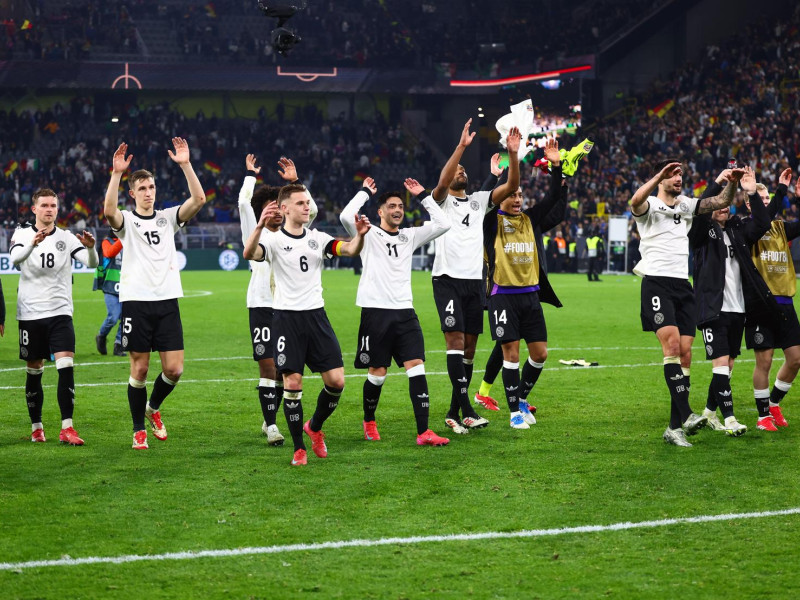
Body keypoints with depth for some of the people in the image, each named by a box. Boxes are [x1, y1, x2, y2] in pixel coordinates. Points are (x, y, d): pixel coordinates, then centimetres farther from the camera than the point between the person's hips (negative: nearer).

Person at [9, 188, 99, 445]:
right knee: (34, 373, 7)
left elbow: (91, 263, -11)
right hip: (30, 313, 0)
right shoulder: (22, 234, 2)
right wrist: (33, 243, -41)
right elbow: (15, 258, -20)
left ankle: (66, 428, -13)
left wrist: (90, 248, -34)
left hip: (60, 312, 0)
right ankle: (36, 428, 19)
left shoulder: (67, 238, 3)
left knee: (66, 368, -13)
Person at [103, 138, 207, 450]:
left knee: (174, 369, -2)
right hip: (136, 302, -3)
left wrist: (185, 165, -14)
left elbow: (198, 199, -4)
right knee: (140, 367, 0)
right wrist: (116, 173, -29)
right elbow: (109, 210, -21)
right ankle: (139, 430, 14)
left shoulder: (168, 217, 11)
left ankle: (153, 407, 27)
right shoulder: (126, 220, 3)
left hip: (167, 301, 3)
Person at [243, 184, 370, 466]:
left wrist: (360, 235, -25)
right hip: (286, 317, -4)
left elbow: (350, 250, -3)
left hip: (316, 314, 4)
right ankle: (299, 448, 6)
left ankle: (315, 427, 24)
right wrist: (260, 226, -42)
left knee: (336, 381, -3)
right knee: (292, 384, -7)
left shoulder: (318, 238, 9)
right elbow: (249, 253, -23)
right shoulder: (274, 240, -3)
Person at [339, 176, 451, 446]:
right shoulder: (368, 234, 2)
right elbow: (346, 216, -16)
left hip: (404, 312, 4)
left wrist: (422, 195, 11)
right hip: (375, 310, -4)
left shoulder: (409, 236, 16)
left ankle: (423, 432, -14)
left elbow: (442, 223, 11)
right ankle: (369, 423, 27)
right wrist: (365, 192, -3)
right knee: (377, 372, 2)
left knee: (416, 367, -9)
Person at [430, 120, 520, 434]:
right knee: (455, 340, -17)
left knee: (469, 347, 6)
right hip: (447, 279, -6)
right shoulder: (441, 200, 3)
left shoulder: (479, 201, 17)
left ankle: (453, 413, 13)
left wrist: (513, 153, -8)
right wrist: (461, 145, -26)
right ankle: (466, 410, -23)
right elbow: (442, 182, -20)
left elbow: (512, 185, 6)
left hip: (474, 281, 6)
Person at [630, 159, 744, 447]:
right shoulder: (650, 205, 0)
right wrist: (660, 174, -31)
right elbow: (636, 201, -24)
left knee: (685, 353, 0)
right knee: (671, 342, -23)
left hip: (683, 284, 6)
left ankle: (675, 426, 2)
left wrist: (732, 183, -5)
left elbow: (721, 201, 14)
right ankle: (686, 415, -32)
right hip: (656, 281, -6)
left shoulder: (687, 205, 18)